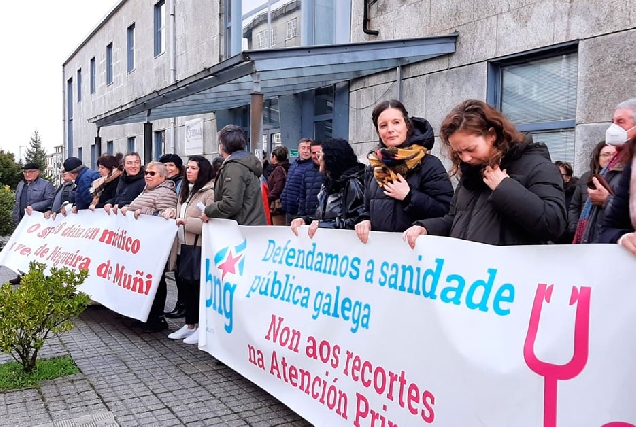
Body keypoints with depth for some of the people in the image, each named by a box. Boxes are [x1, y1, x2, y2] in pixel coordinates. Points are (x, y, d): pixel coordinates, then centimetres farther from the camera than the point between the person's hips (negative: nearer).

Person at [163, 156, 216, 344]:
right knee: (186, 286, 14)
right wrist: (173, 212, 6)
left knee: (200, 287, -1)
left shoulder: (210, 192, -12)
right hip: (183, 246, 9)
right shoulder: (186, 190, 17)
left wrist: (187, 222, -23)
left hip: (200, 249, -8)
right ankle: (190, 325, 26)